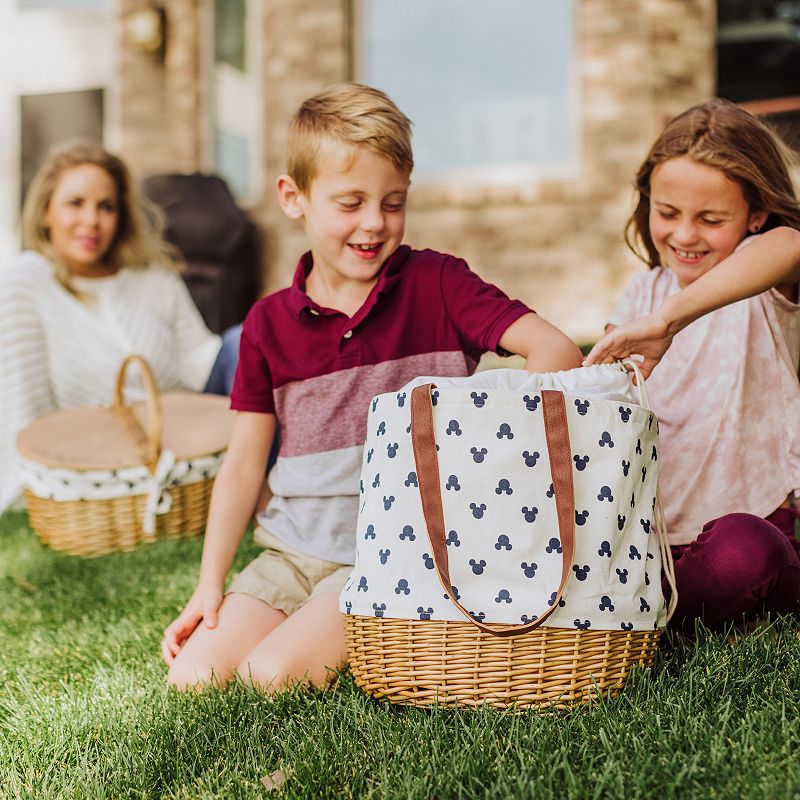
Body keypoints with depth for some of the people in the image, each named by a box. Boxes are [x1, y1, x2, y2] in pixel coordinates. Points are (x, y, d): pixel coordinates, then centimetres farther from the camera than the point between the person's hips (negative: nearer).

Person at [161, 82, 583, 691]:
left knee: (270, 676, -20)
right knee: (191, 676, -8)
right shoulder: (270, 323, 5)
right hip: (291, 548, 5)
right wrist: (210, 584, 3)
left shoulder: (437, 285, -5)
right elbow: (244, 464, 8)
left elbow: (557, 350, -17)